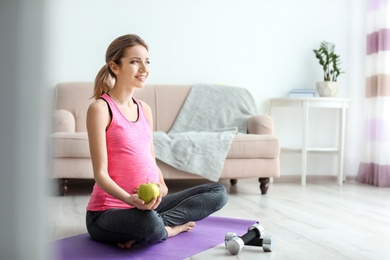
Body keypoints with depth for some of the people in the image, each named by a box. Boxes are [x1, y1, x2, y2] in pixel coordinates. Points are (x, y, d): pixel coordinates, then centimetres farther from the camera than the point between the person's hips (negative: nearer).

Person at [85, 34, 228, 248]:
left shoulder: (145, 109, 12)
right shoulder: (100, 109, -10)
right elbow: (100, 173, -15)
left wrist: (161, 187, -6)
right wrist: (130, 199, -31)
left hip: (148, 204, 8)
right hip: (108, 212, -7)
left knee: (218, 192, 0)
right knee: (149, 223, -40)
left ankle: (160, 226, -12)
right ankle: (169, 227, -7)